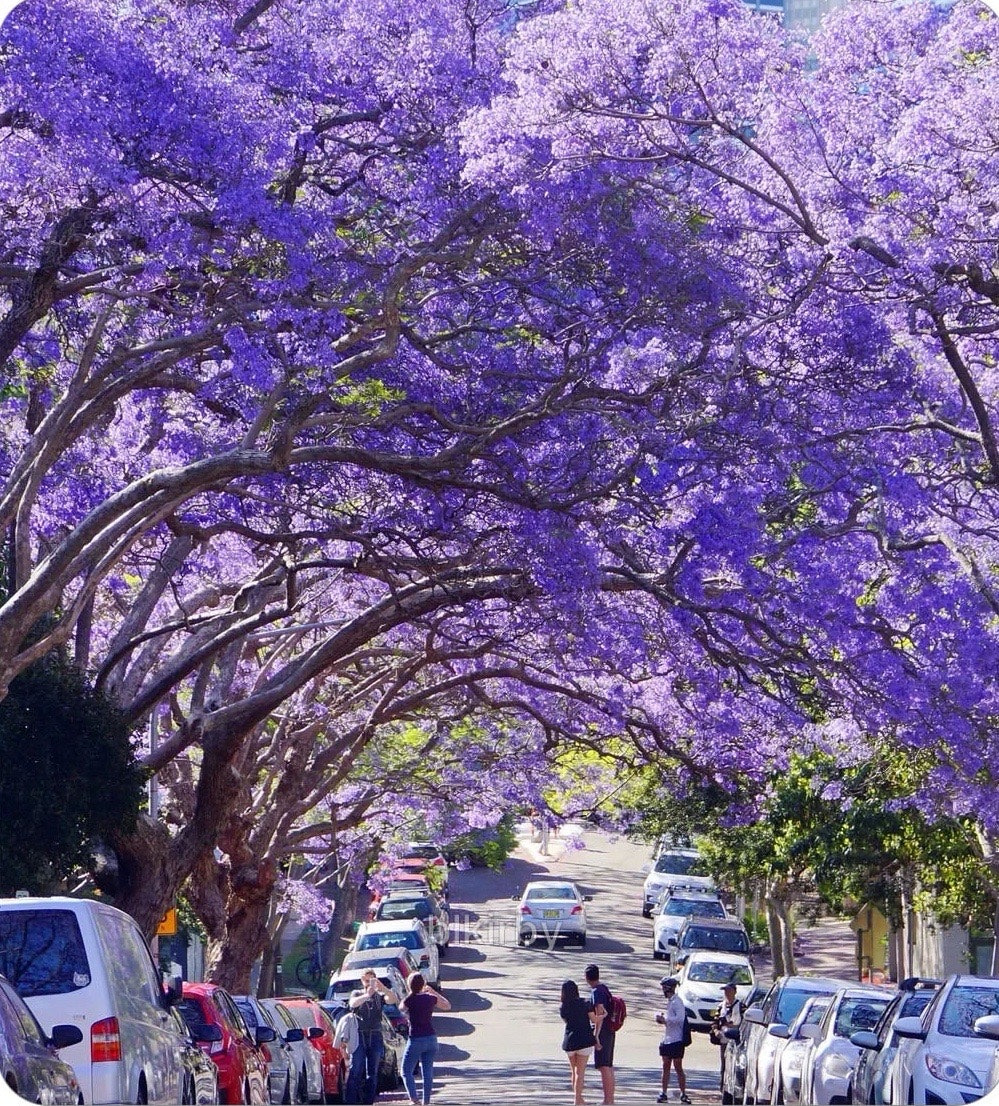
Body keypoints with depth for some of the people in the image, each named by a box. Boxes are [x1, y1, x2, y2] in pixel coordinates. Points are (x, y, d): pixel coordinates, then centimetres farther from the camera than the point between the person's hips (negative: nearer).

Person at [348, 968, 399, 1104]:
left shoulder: (379, 995, 11)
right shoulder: (357, 994, 10)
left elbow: (393, 999, -9)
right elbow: (353, 1003, -13)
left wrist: (382, 987, -27)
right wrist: (367, 995, -30)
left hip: (375, 1037, 1)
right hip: (359, 1036, -1)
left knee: (372, 1073, 1)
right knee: (358, 1072, -6)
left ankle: (369, 1100, 3)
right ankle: (358, 1100, -1)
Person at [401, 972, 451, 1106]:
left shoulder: (410, 1000, -13)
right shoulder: (431, 998, 0)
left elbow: (402, 1008, 11)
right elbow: (447, 1006, 19)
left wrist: (411, 993, 13)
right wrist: (433, 991, 20)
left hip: (416, 1040, -4)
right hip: (431, 1039, 4)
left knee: (407, 1071, 5)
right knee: (428, 1073, 11)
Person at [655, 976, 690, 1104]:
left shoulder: (677, 1001, -14)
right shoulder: (669, 1001, 14)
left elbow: (679, 1019, -24)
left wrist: (664, 1019, -20)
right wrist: (662, 1018, 6)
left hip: (676, 1040, -9)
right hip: (667, 1039, 9)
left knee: (678, 1068, -2)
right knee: (666, 1067, 9)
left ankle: (683, 1094, 5)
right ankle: (664, 1094, 13)